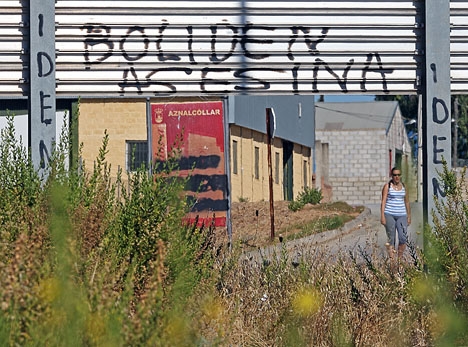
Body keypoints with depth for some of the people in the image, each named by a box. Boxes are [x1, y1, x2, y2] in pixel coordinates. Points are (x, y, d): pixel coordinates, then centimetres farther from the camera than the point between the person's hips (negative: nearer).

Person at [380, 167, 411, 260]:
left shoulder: (403, 186, 12)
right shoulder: (387, 186, 0)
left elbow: (407, 202, 19)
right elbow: (383, 201, -4)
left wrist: (409, 216, 17)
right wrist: (382, 216, -12)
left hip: (401, 215, 3)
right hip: (389, 215, -3)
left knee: (403, 238, -10)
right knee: (391, 238, -1)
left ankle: (400, 258, 4)